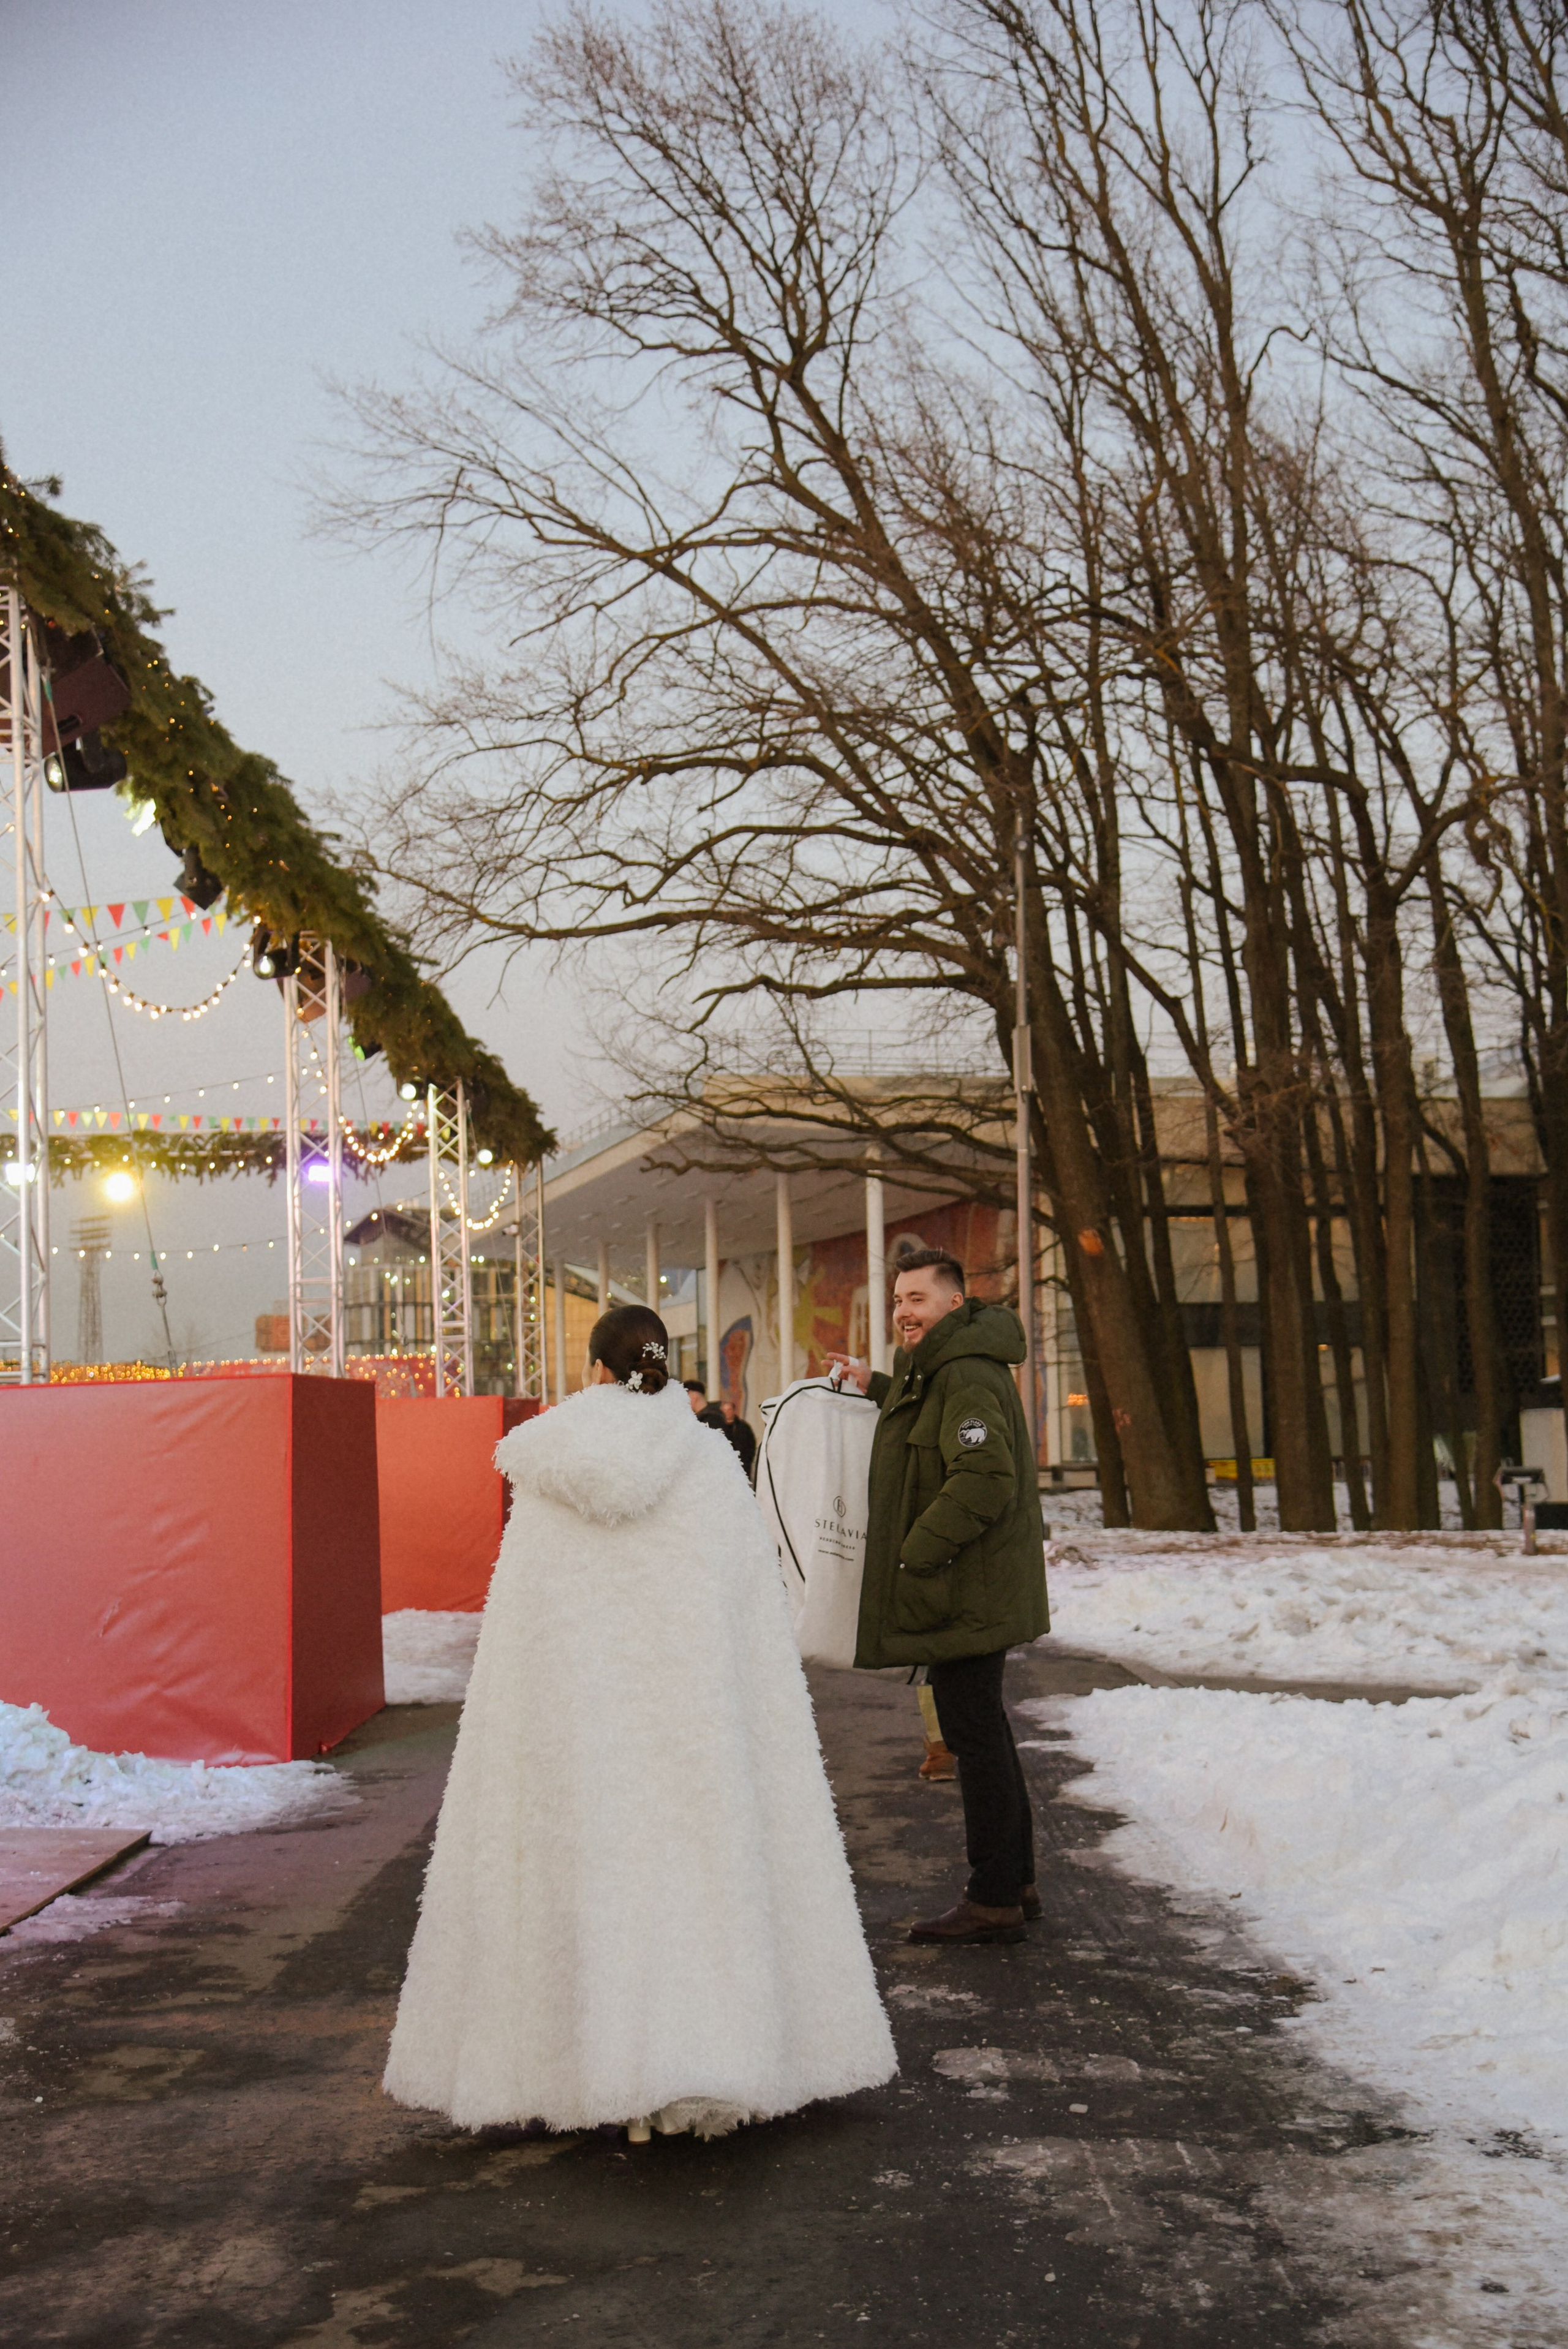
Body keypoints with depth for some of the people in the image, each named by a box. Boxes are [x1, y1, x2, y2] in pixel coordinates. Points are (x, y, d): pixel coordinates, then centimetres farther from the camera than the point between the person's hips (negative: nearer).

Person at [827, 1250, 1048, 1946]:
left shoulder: (966, 1377, -19)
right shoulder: (937, 1369, 16)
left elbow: (985, 1478, -29)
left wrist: (914, 1553, -23)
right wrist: (878, 1386, 28)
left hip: (967, 1595, -11)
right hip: (968, 1593, 11)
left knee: (975, 1736, -5)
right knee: (984, 1731, 17)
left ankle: (994, 1902, 2)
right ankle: (1015, 1882, 27)